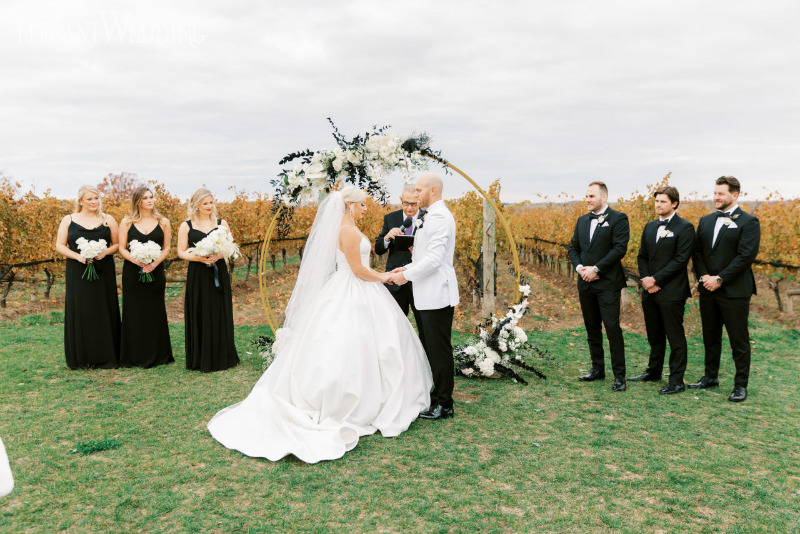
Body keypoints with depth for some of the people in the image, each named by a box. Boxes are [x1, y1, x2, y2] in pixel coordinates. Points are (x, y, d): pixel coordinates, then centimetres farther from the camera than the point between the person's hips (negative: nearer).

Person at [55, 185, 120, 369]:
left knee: (104, 311, 1)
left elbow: (117, 244, 8)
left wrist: (105, 252, -12)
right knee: (80, 312, 1)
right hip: (78, 274, 0)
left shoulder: (108, 220, 7)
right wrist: (78, 256, -13)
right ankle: (81, 358, 9)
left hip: (103, 273, 0)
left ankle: (105, 356, 9)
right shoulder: (68, 220, 6)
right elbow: (59, 246, 4)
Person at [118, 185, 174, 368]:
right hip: (132, 272, 0)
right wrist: (137, 261, -16)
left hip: (155, 271, 1)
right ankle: (135, 355, 12)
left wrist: (154, 263, -13)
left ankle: (156, 355, 15)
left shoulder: (163, 222, 5)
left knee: (154, 311, 5)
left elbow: (167, 248, 4)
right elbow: (122, 248, 0)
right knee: (134, 312, 2)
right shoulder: (127, 222, 3)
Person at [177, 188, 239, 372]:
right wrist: (198, 258, -16)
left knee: (220, 315, 5)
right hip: (197, 276, -1)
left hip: (219, 274, 1)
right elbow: (181, 251, 2)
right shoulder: (186, 226, 4)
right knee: (200, 316, 2)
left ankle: (221, 358, 17)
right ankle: (201, 360, 13)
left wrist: (218, 256, -13)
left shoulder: (221, 224, 8)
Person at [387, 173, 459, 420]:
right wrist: (407, 268, 11)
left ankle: (443, 404, 9)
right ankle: (433, 396, 29)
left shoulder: (439, 217, -17)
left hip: (437, 295, -11)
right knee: (429, 348, 17)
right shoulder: (432, 216, 17)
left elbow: (434, 259, -23)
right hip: (427, 296, 11)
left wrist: (407, 275, -14)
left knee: (439, 350, -1)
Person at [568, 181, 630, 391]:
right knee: (592, 328, 13)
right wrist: (580, 268, -5)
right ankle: (598, 369, 25)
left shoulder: (618, 219, -5)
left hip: (607, 284, -6)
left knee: (612, 328, -7)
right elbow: (573, 248, 14)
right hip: (585, 284, 7)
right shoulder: (582, 220, 15)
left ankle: (619, 375, 1)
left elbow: (620, 248, -14)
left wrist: (596, 269, -17)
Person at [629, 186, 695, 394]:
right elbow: (642, 256, 13)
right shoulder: (650, 227, 14)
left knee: (675, 338, 0)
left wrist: (655, 279, -16)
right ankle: (653, 371, 32)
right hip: (650, 291, 7)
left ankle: (676, 381, 7)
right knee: (654, 335, 18)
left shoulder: (684, 228, -8)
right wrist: (645, 279, -3)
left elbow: (681, 260, -15)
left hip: (672, 292, -7)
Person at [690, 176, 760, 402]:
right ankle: (711, 377, 29)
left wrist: (720, 279, -17)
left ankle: (741, 385, 13)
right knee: (710, 337, 16)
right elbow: (697, 252, 9)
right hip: (708, 290, 6)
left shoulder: (749, 222, -6)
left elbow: (746, 256, -15)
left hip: (734, 291, -6)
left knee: (739, 341, 2)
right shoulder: (706, 221, 12)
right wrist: (703, 276, -6)